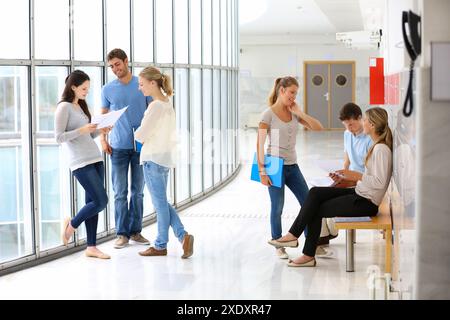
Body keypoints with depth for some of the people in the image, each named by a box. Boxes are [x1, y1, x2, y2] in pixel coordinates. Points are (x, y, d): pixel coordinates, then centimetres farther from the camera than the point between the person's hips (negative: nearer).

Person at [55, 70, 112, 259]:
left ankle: (91, 247, 10)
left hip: (95, 158, 8)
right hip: (80, 163, -8)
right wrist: (82, 130, -20)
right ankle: (72, 224, 12)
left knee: (93, 202, 5)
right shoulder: (64, 107, -7)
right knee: (100, 202, -12)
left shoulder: (81, 106, 18)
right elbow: (59, 137, -12)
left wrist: (99, 131, 3)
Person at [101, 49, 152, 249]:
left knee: (138, 191, 7)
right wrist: (103, 139, 1)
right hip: (118, 147, 0)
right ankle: (122, 233, 6)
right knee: (120, 193, 0)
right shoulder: (108, 89, 4)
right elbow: (104, 116, 12)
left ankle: (135, 231, 15)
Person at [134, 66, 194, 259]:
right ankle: (183, 235, 4)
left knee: (159, 202, 1)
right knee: (161, 202, 14)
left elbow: (140, 135, -17)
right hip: (165, 157, 9)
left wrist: (139, 134, 5)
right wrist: (147, 138, 7)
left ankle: (161, 245, 11)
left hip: (153, 159, -9)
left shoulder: (155, 106, -18)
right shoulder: (168, 104, 10)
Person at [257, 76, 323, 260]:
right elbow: (260, 144, -10)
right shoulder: (269, 114, -8)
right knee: (277, 207, 2)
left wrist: (300, 113, -6)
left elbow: (318, 128, 3)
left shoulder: (294, 113, 7)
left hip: (292, 166, 6)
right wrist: (262, 171, -14)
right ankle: (278, 246, 17)